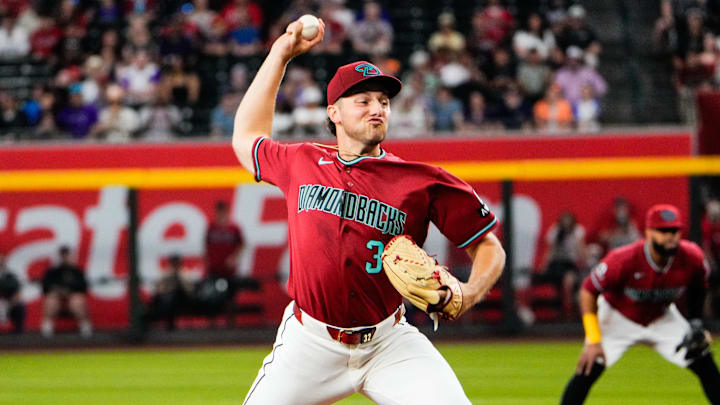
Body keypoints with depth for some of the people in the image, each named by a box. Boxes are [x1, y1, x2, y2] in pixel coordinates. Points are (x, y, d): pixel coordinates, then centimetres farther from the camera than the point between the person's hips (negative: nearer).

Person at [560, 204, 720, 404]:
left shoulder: (691, 258, -23)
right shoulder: (623, 260, -34)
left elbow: (697, 288, 2)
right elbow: (588, 291, -21)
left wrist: (696, 322, -7)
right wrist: (593, 341, -23)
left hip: (662, 318, 3)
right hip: (618, 318, -3)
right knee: (589, 368, -18)